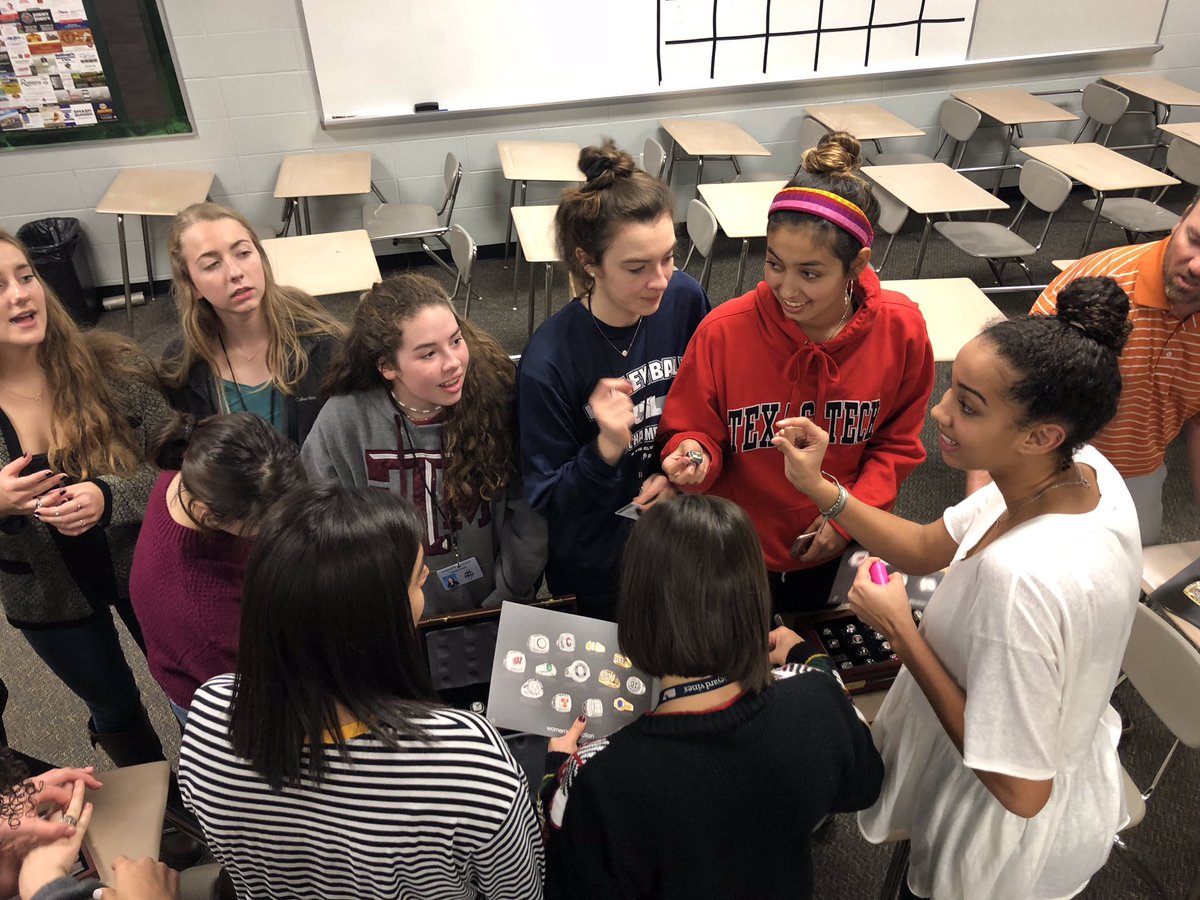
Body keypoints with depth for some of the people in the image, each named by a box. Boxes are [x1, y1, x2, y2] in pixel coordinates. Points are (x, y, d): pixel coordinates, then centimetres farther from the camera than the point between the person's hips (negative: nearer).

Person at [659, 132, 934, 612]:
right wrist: (694, 455, -34)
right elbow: (694, 431, -12)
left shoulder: (901, 329, -18)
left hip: (831, 551, 2)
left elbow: (898, 442, -3)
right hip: (734, 553, -2)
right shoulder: (724, 331, -25)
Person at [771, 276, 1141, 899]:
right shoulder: (1085, 469, -17)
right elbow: (927, 549, -3)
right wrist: (819, 489, -16)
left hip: (1013, 838, -7)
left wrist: (899, 630, -29)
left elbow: (1019, 789, -32)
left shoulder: (1025, 578, -43)